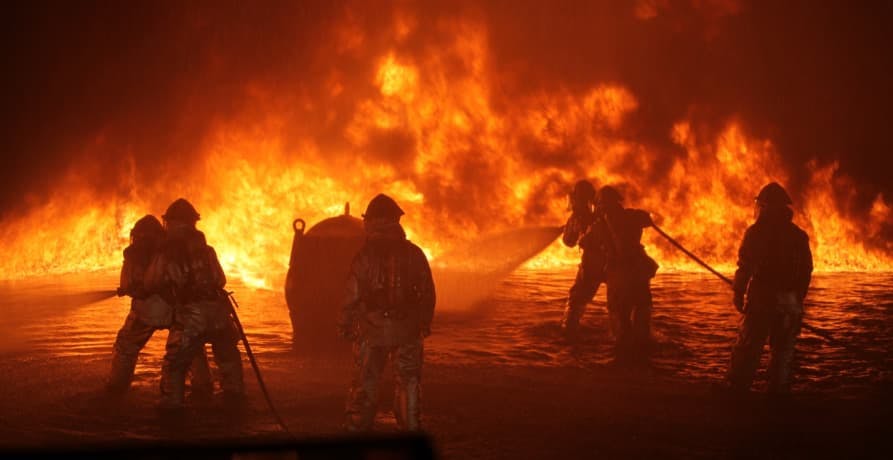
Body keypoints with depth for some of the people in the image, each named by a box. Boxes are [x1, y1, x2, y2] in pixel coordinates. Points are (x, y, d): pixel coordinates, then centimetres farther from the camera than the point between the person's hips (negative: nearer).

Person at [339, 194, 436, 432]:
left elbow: (352, 294, -6)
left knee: (366, 381, 7)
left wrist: (345, 324, 5)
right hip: (407, 330, 2)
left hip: (371, 330, -1)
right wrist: (426, 323, 17)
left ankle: (357, 427, 10)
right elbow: (427, 292, 6)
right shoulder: (413, 254, 1)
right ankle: (411, 427, 12)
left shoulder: (364, 256, -7)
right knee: (409, 381, 10)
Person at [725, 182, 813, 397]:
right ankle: (779, 389, 5)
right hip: (790, 300, 4)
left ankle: (737, 387, -4)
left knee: (748, 344, -1)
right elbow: (806, 271, 11)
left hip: (761, 298, -3)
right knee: (783, 348, 8)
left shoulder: (755, 232, -4)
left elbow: (745, 266, -8)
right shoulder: (799, 236, 10)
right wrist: (798, 299, 18)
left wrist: (738, 293, -1)